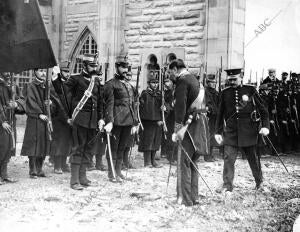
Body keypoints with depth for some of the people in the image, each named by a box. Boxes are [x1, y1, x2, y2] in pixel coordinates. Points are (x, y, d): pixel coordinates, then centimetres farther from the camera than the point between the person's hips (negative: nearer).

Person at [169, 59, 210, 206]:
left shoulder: (182, 81, -9)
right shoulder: (194, 79, 19)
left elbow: (180, 106, -18)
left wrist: (178, 129, -19)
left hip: (190, 126, -9)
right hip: (201, 124, 9)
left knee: (184, 163, -4)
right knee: (192, 163, 15)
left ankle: (185, 199, -1)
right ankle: (194, 197, 20)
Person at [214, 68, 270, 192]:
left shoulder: (250, 90, -1)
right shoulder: (225, 93, 5)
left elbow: (262, 109, 2)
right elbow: (220, 114, 11)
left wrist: (265, 126, -9)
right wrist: (218, 132, 7)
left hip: (248, 130, -1)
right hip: (231, 131, 1)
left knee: (253, 158, 10)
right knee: (228, 158, -5)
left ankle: (259, 182, 28)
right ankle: (227, 184, 3)